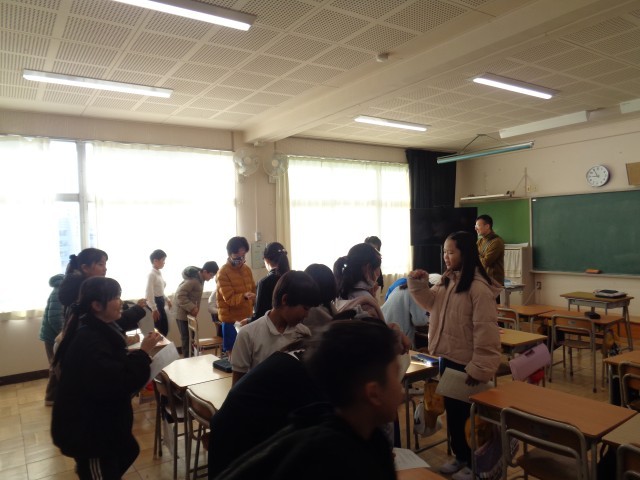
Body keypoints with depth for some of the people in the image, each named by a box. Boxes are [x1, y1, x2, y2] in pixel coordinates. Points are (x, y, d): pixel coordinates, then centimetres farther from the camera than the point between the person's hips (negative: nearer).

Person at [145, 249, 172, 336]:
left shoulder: (159, 273, 11)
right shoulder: (152, 274, -16)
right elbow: (149, 293, -22)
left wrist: (167, 299, 17)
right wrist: (154, 309, -25)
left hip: (160, 302, 9)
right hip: (155, 302, -9)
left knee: (164, 328, 11)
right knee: (161, 329, -5)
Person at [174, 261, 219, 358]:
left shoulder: (199, 278, 6)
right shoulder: (193, 280, -24)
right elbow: (180, 295, -27)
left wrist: (194, 308, 5)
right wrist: (191, 307, -26)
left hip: (189, 313, 9)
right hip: (183, 313, -9)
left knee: (190, 338, 14)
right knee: (186, 339, -2)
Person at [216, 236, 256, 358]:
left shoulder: (247, 269, 7)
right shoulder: (223, 273, -13)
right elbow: (229, 299, -19)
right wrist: (244, 296, -36)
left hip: (247, 318, 6)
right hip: (231, 320, -6)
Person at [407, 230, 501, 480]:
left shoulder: (479, 288, -21)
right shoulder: (447, 281, 6)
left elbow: (485, 331, -22)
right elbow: (431, 302, 18)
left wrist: (478, 368, -22)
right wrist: (418, 284, -1)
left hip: (466, 363, -8)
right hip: (447, 357, 8)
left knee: (467, 413, 8)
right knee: (451, 410, 19)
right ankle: (460, 457, 38)